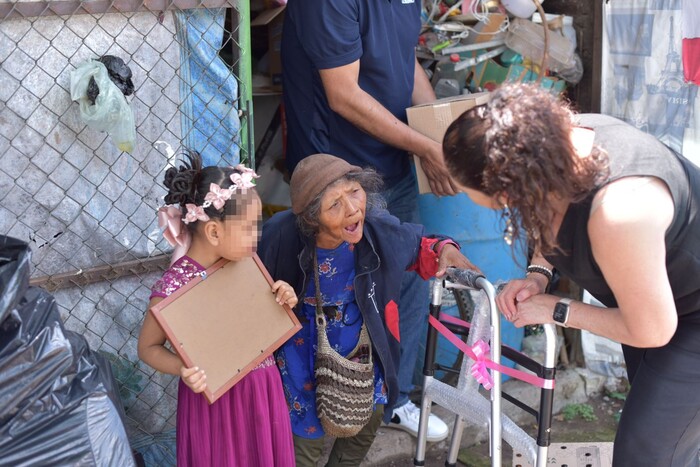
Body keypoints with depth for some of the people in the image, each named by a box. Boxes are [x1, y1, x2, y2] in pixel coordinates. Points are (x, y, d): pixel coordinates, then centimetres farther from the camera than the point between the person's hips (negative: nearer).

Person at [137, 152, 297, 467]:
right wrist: (182, 369, -26)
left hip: (262, 391, 6)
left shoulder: (243, 263, -2)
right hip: (216, 397, -6)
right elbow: (148, 347, -10)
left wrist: (282, 300, -5)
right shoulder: (175, 284, -21)